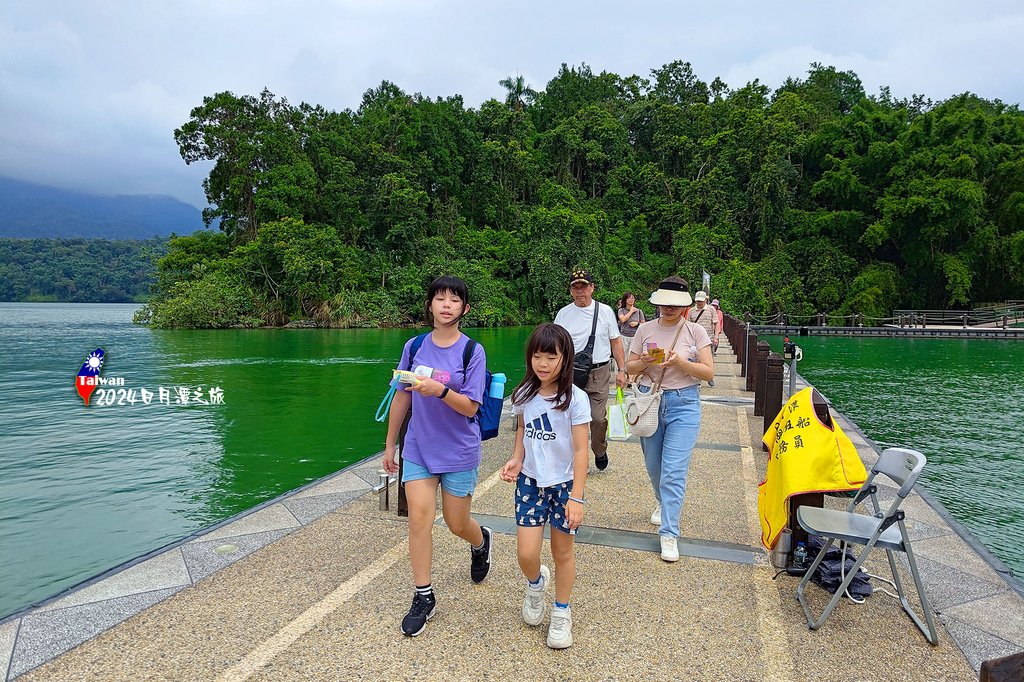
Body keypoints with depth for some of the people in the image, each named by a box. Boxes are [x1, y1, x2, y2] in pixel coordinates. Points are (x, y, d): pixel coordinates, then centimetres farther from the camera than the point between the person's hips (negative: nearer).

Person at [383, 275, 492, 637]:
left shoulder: (472, 351, -11)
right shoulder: (414, 346, -1)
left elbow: (470, 407, -14)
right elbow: (402, 397, 7)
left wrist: (440, 391, -32)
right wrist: (389, 444, 12)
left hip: (459, 451, -2)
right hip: (418, 448, 2)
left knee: (457, 524, 11)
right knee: (419, 519, -3)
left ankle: (481, 541, 47)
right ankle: (423, 598, 14)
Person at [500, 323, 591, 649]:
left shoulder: (575, 399, -16)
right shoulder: (525, 394, -3)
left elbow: (580, 451, -14)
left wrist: (576, 497, -17)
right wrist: (516, 459, -4)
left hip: (564, 484, -3)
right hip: (530, 481, 3)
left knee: (562, 552, 11)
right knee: (526, 554, -1)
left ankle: (561, 614, 35)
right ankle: (536, 583, 35)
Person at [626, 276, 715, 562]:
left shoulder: (695, 331, -1)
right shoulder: (645, 329, 4)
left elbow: (709, 372, -4)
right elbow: (630, 367, 7)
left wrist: (681, 362, -20)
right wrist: (644, 362, -14)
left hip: (684, 403, -3)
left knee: (674, 471, -8)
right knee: (654, 466, 15)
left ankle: (669, 533, 0)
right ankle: (664, 503, 45)